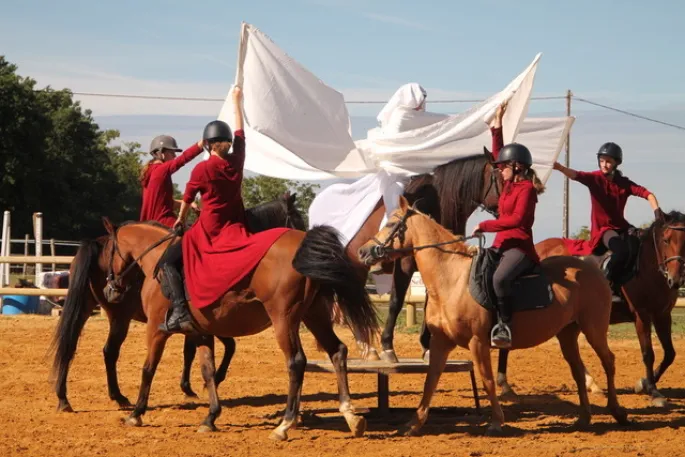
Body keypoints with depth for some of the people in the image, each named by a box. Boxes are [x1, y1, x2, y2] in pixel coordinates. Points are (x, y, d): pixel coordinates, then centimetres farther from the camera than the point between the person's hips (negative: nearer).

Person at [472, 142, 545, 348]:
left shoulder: (527, 188, -10)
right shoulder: (509, 185, 15)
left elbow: (517, 219, -23)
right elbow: (498, 157, 30)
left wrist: (485, 226, -19)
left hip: (519, 247, -10)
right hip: (501, 245, 10)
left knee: (499, 278, -37)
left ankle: (504, 327, -35)